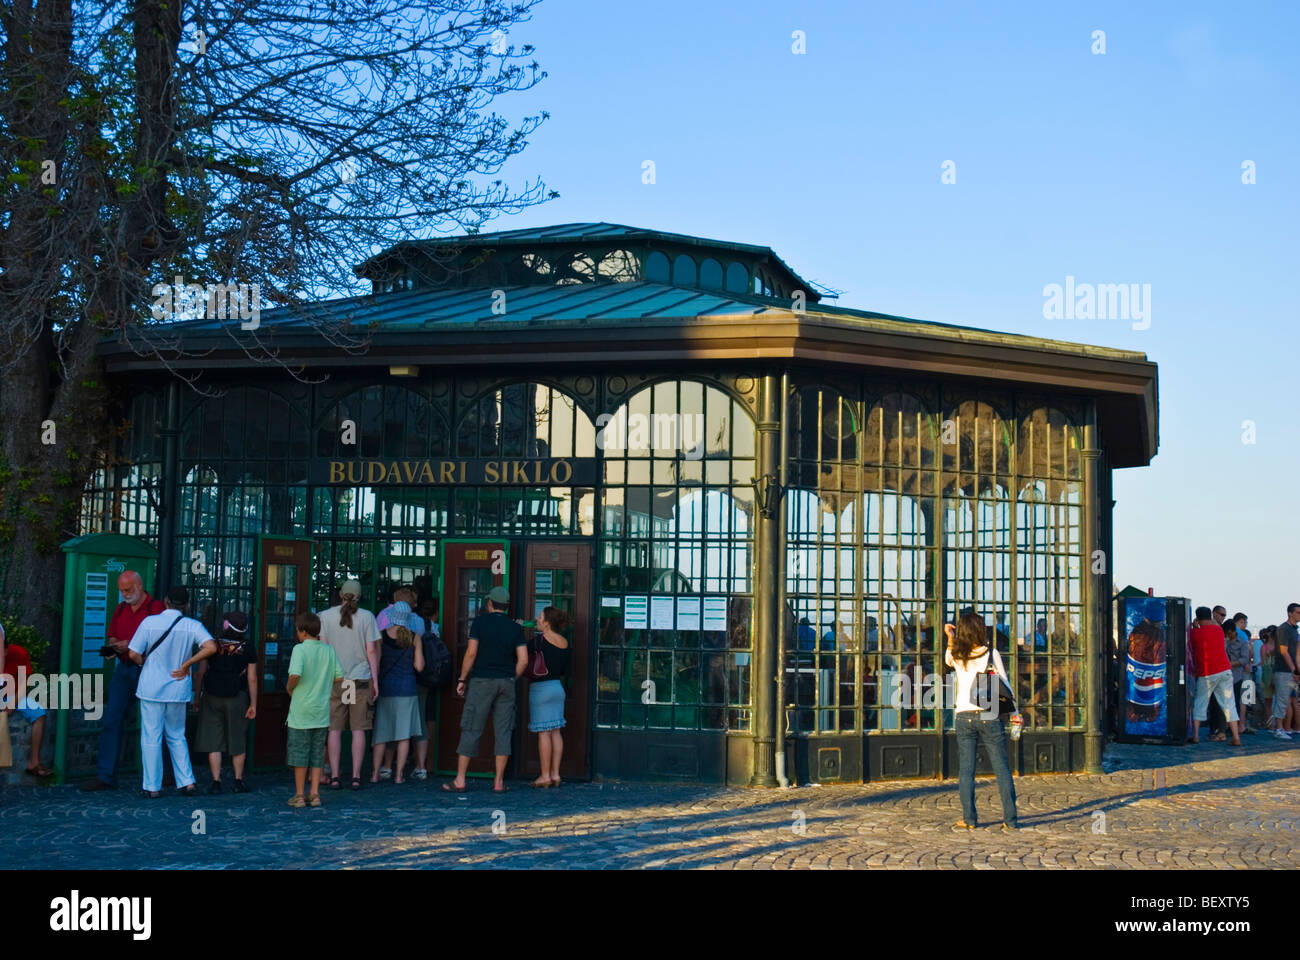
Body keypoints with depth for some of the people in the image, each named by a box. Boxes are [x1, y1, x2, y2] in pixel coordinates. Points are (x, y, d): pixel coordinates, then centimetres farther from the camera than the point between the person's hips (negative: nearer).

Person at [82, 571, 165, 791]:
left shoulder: (155, 607, -6)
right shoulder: (120, 609, 16)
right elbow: (111, 636, 23)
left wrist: (131, 645, -19)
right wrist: (114, 645, 0)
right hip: (123, 668, 6)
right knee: (111, 721, 0)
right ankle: (105, 775, 1)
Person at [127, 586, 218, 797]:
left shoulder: (150, 622, -7)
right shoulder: (193, 626, -3)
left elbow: (133, 654, -9)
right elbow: (211, 647, -17)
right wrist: (186, 664, -7)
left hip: (151, 687, -2)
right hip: (178, 689, 2)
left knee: (151, 738, 6)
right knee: (177, 737, 16)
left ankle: (152, 786, 8)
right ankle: (187, 782, 10)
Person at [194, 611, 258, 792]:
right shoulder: (248, 646, -4)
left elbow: (201, 672, -2)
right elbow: (252, 678, -3)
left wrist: (197, 696, 9)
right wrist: (253, 704, 2)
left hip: (212, 697, 0)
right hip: (237, 698, 0)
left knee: (213, 740, 3)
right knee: (238, 741, 11)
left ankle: (216, 781, -2)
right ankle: (239, 781, 13)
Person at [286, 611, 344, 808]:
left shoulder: (300, 649, -12)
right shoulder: (329, 650, 3)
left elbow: (295, 675, -25)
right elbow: (339, 677, 5)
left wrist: (289, 688, -6)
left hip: (301, 712, -4)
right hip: (322, 712, 4)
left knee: (299, 754, 5)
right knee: (317, 754, 12)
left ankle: (299, 795, 9)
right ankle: (315, 794, 12)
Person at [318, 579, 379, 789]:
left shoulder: (326, 616, 1)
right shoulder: (367, 617, -1)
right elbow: (371, 651, -1)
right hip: (361, 678, 0)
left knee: (334, 730, 4)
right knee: (358, 730, 4)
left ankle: (334, 777, 3)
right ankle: (356, 777, 2)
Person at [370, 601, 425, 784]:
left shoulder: (383, 636, -2)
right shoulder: (414, 638, -3)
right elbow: (419, 666, -2)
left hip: (386, 686, 1)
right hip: (407, 687, -1)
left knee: (381, 732, 9)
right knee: (404, 733, 2)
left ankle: (375, 774, 9)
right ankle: (399, 775, 1)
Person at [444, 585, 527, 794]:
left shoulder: (480, 622, -1)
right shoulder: (515, 628, 7)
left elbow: (471, 653, -7)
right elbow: (523, 660, 1)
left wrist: (462, 679, 0)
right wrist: (512, 679, 14)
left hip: (481, 681, -3)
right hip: (506, 682, 3)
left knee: (471, 730, 1)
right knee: (503, 731, 5)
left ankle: (460, 780, 2)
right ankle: (499, 782, 5)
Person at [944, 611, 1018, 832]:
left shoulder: (957, 656, 1)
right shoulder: (992, 654, -4)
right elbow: (1004, 685, -2)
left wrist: (950, 638, 16)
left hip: (964, 716, 1)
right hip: (990, 716, -1)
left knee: (966, 769, 5)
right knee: (1002, 768, 4)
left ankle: (969, 819, 3)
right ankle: (1010, 820, 3)